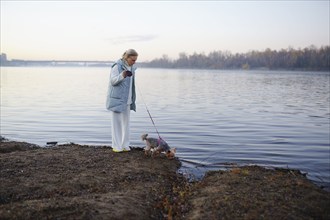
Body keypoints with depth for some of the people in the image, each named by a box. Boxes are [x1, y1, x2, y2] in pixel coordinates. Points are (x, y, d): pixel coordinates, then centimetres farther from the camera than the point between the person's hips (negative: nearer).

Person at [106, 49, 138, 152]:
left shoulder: (131, 67, 13)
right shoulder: (117, 66, -11)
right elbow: (113, 81, -21)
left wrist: (132, 99, 22)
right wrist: (122, 76, -41)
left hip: (127, 100, 7)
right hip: (117, 99, -7)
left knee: (126, 122, 9)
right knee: (116, 122, -4)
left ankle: (125, 145, 17)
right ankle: (116, 146, 2)